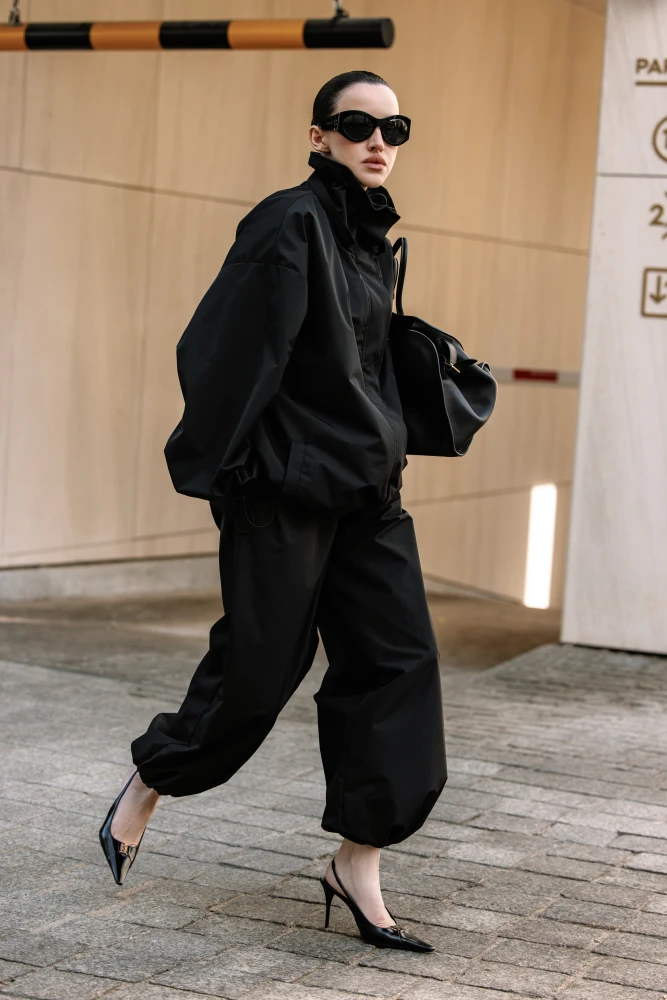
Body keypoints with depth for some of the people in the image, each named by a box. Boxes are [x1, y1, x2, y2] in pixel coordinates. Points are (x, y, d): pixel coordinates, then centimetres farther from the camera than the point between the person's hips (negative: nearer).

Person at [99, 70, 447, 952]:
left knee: (397, 657, 0)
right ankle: (145, 790, 26)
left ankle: (359, 863, 6)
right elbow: (234, 346, -17)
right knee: (262, 661, 1)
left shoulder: (374, 239, 13)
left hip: (365, 484, 8)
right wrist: (226, 464, -18)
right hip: (287, 481, -8)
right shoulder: (291, 224, -12)